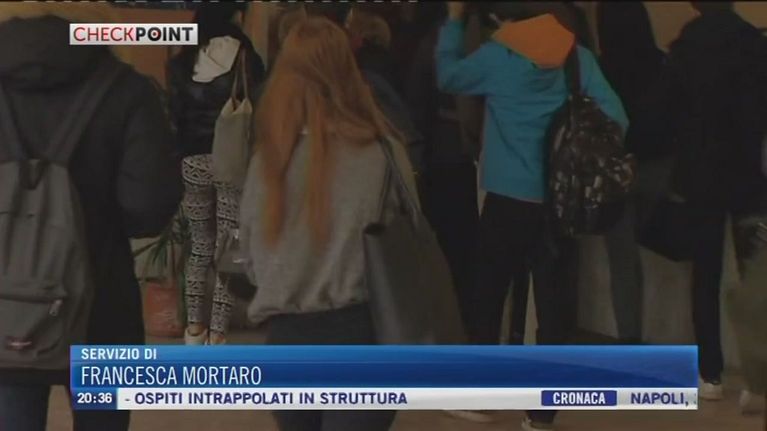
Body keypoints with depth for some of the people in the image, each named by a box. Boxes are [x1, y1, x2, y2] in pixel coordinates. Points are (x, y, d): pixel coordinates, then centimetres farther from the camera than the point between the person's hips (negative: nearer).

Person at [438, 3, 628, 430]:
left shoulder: (497, 57, -7)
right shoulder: (579, 56, 0)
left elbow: (448, 76, 10)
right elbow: (615, 119, -5)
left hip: (508, 198, -2)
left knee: (489, 292, 14)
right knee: (554, 299, 4)